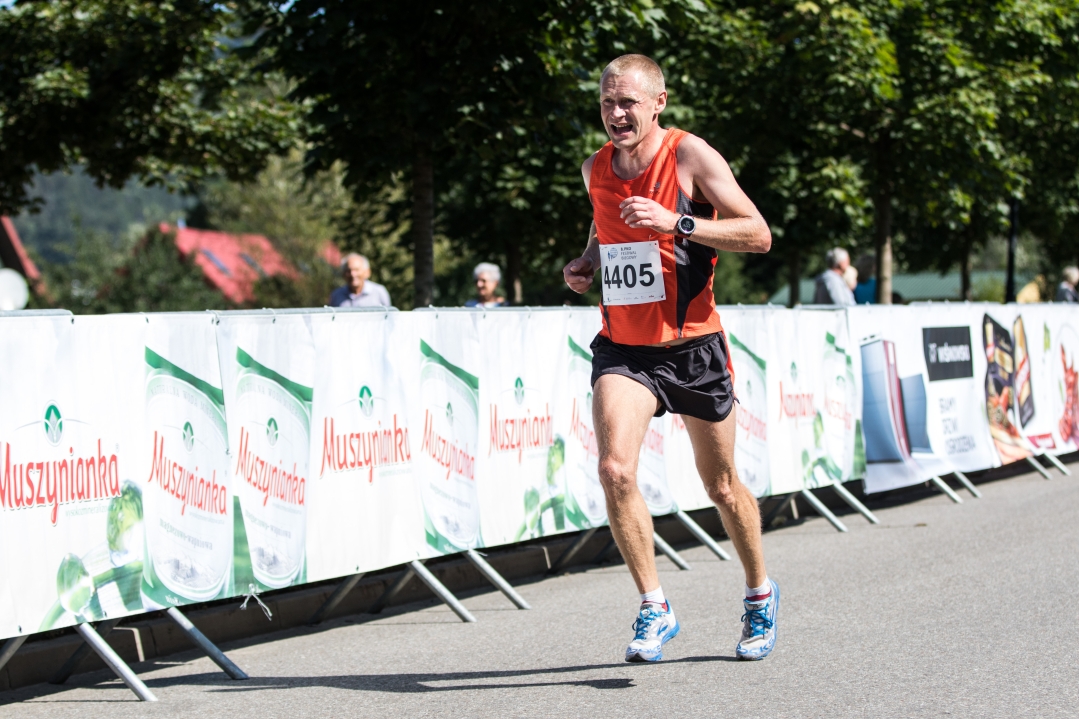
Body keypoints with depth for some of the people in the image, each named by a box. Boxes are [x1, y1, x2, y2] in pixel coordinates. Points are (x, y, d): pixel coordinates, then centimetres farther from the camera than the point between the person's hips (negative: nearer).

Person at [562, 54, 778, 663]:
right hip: (623, 347, 3)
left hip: (692, 345, -3)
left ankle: (760, 593, 37)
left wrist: (676, 223, -26)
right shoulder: (596, 168, 4)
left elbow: (758, 235, -15)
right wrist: (586, 264, 3)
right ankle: (655, 608, -8)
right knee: (615, 470, -21)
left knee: (722, 487, 12)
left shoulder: (690, 155, -11)